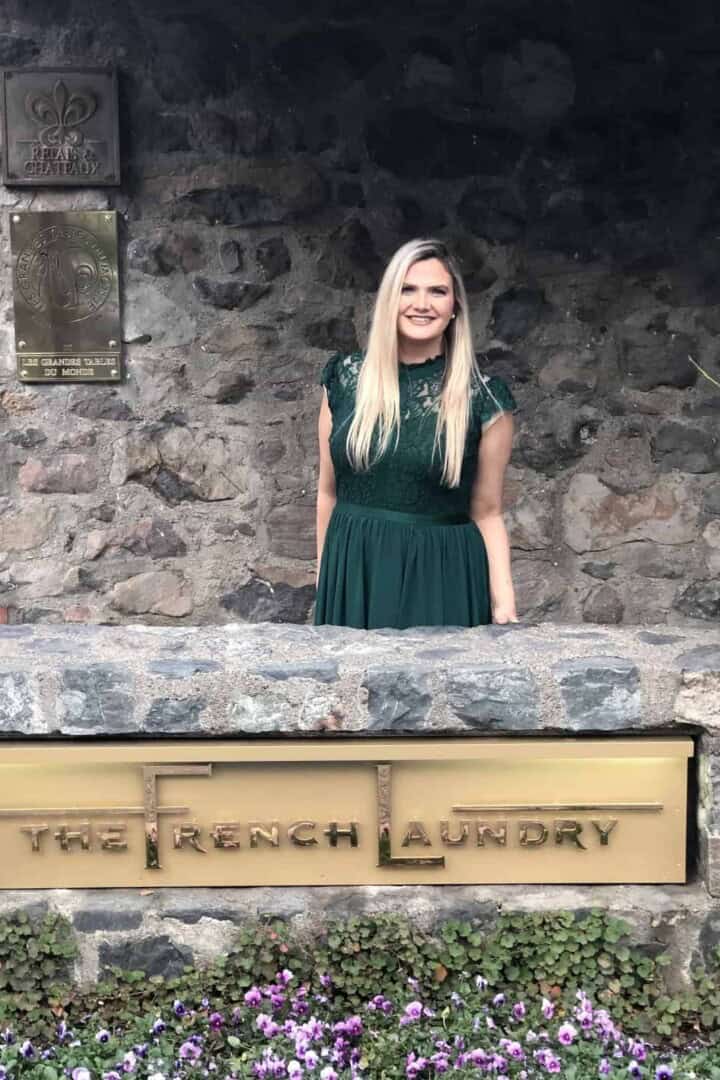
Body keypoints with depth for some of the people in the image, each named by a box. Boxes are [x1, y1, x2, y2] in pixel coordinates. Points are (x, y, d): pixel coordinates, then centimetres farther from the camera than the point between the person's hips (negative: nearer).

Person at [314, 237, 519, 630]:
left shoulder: (482, 398, -4)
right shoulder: (345, 379, 2)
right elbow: (328, 491, 10)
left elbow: (487, 513, 1)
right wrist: (325, 579, 12)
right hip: (352, 577, 2)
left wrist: (504, 606, -8)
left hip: (441, 581, -2)